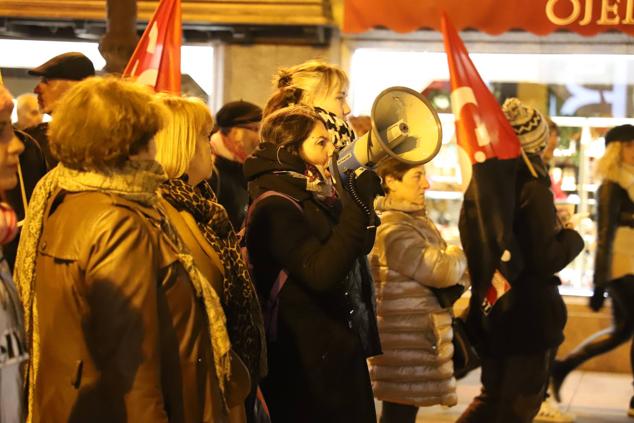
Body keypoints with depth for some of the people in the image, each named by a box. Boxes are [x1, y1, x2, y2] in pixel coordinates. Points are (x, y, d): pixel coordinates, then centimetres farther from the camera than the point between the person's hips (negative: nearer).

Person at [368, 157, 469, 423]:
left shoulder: (417, 220, 14)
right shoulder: (391, 229, -19)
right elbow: (442, 271, -24)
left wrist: (452, 261, -6)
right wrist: (457, 257, -2)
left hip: (418, 336, 10)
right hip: (404, 343, -10)